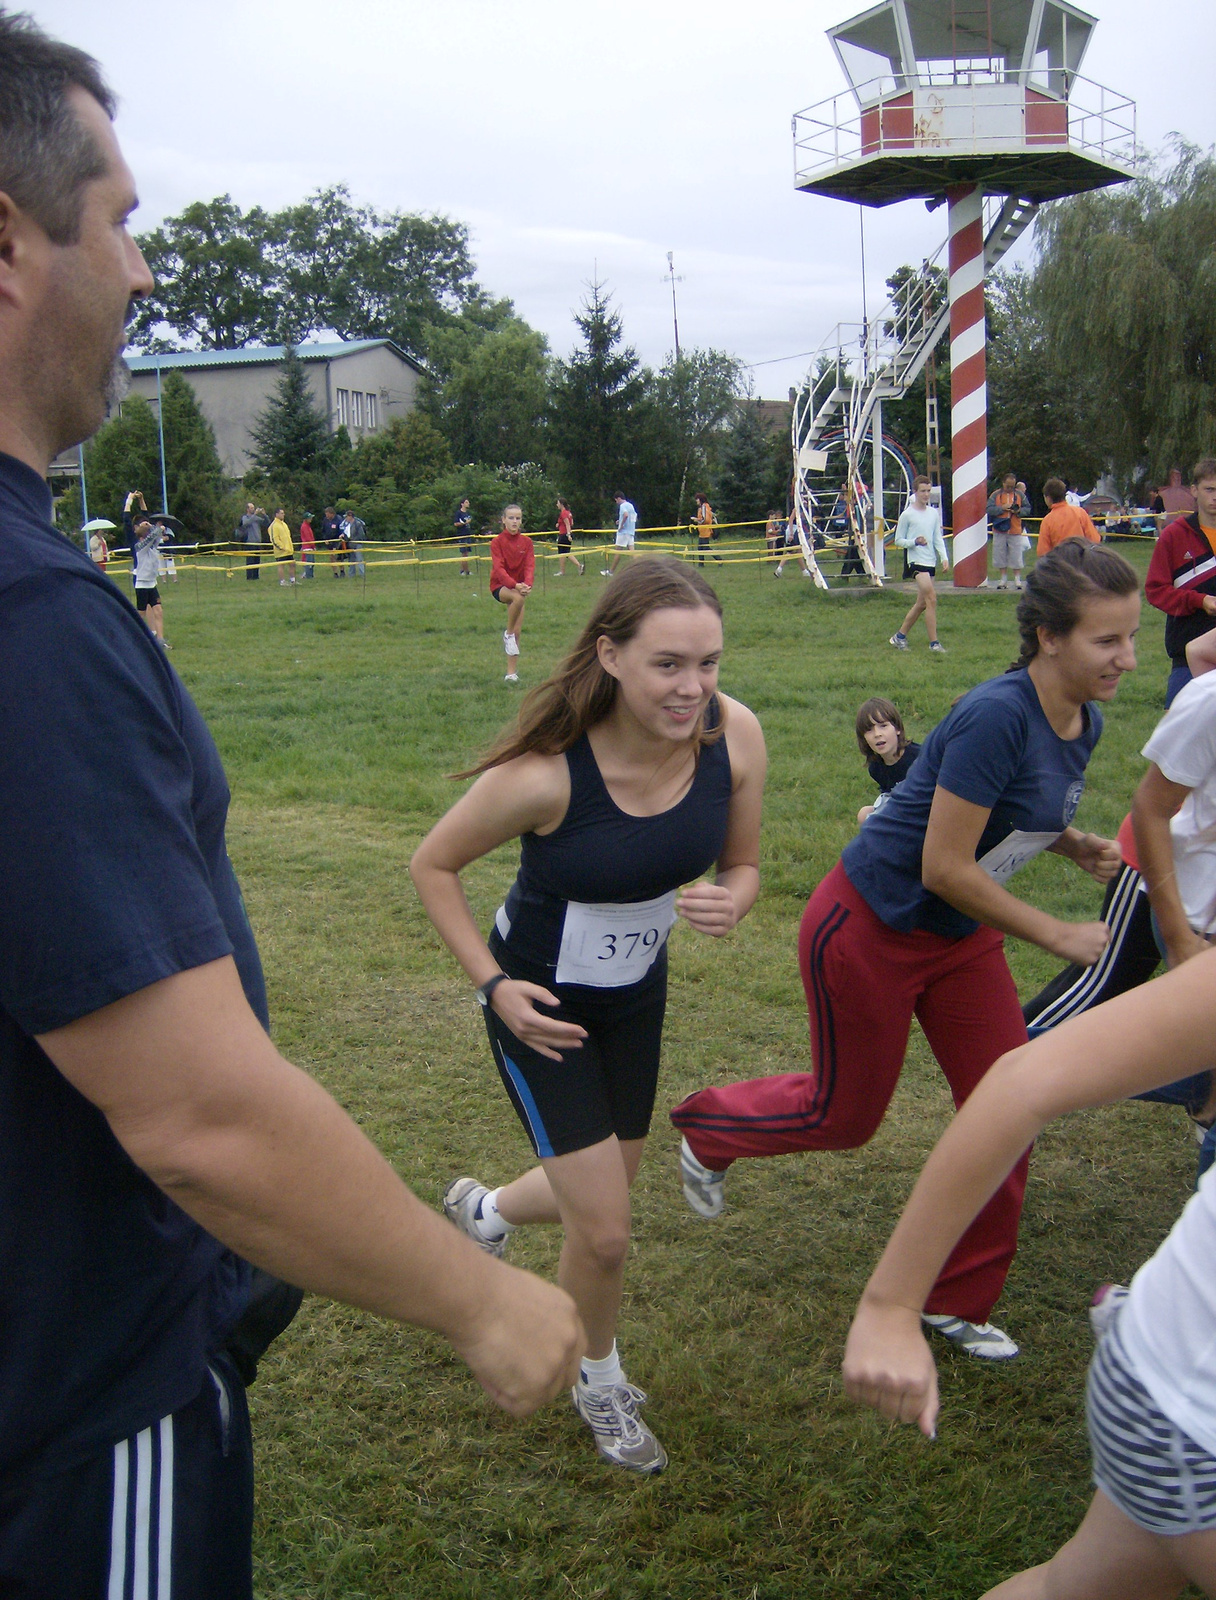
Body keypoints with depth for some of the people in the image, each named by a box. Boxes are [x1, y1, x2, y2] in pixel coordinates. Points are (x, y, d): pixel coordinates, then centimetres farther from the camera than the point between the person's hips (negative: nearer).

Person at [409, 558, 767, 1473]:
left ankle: (482, 1208, 57)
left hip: (637, 994, 5)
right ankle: (602, 1386, 32)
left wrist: (731, 902, -26)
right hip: (542, 1004, -5)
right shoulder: (547, 773, -33)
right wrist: (496, 984, -21)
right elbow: (433, 866, -16)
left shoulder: (734, 738, -21)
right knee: (604, 1233, -2)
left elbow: (742, 864, -3)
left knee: (599, 1201, 22)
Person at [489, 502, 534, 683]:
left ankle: (511, 672, 5)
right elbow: (499, 568, -22)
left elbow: (530, 565, -10)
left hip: (518, 587, 4)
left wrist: (527, 584, -32)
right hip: (500, 586, -4)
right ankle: (508, 633, -17)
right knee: (518, 598, -38)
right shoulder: (497, 542, -10)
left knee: (516, 633, -2)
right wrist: (514, 585, -39)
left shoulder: (526, 542, -1)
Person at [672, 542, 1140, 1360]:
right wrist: (1057, 934, -19)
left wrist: (1079, 845, -4)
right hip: (871, 930, -8)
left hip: (959, 936, 8)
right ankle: (706, 1130, 40)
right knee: (846, 1116, 10)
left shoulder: (1084, 723, -3)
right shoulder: (999, 715, -30)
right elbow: (945, 869, -27)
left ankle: (962, 1300, 27)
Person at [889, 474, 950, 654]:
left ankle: (900, 636, 23)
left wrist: (944, 558, 3)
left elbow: (938, 538, 14)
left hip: (931, 562, 7)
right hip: (917, 560, -7)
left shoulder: (934, 513, 11)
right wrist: (914, 542, -18)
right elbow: (898, 540, -1)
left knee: (921, 603, 9)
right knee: (931, 598, -17)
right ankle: (934, 642, -14)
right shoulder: (907, 515, -5)